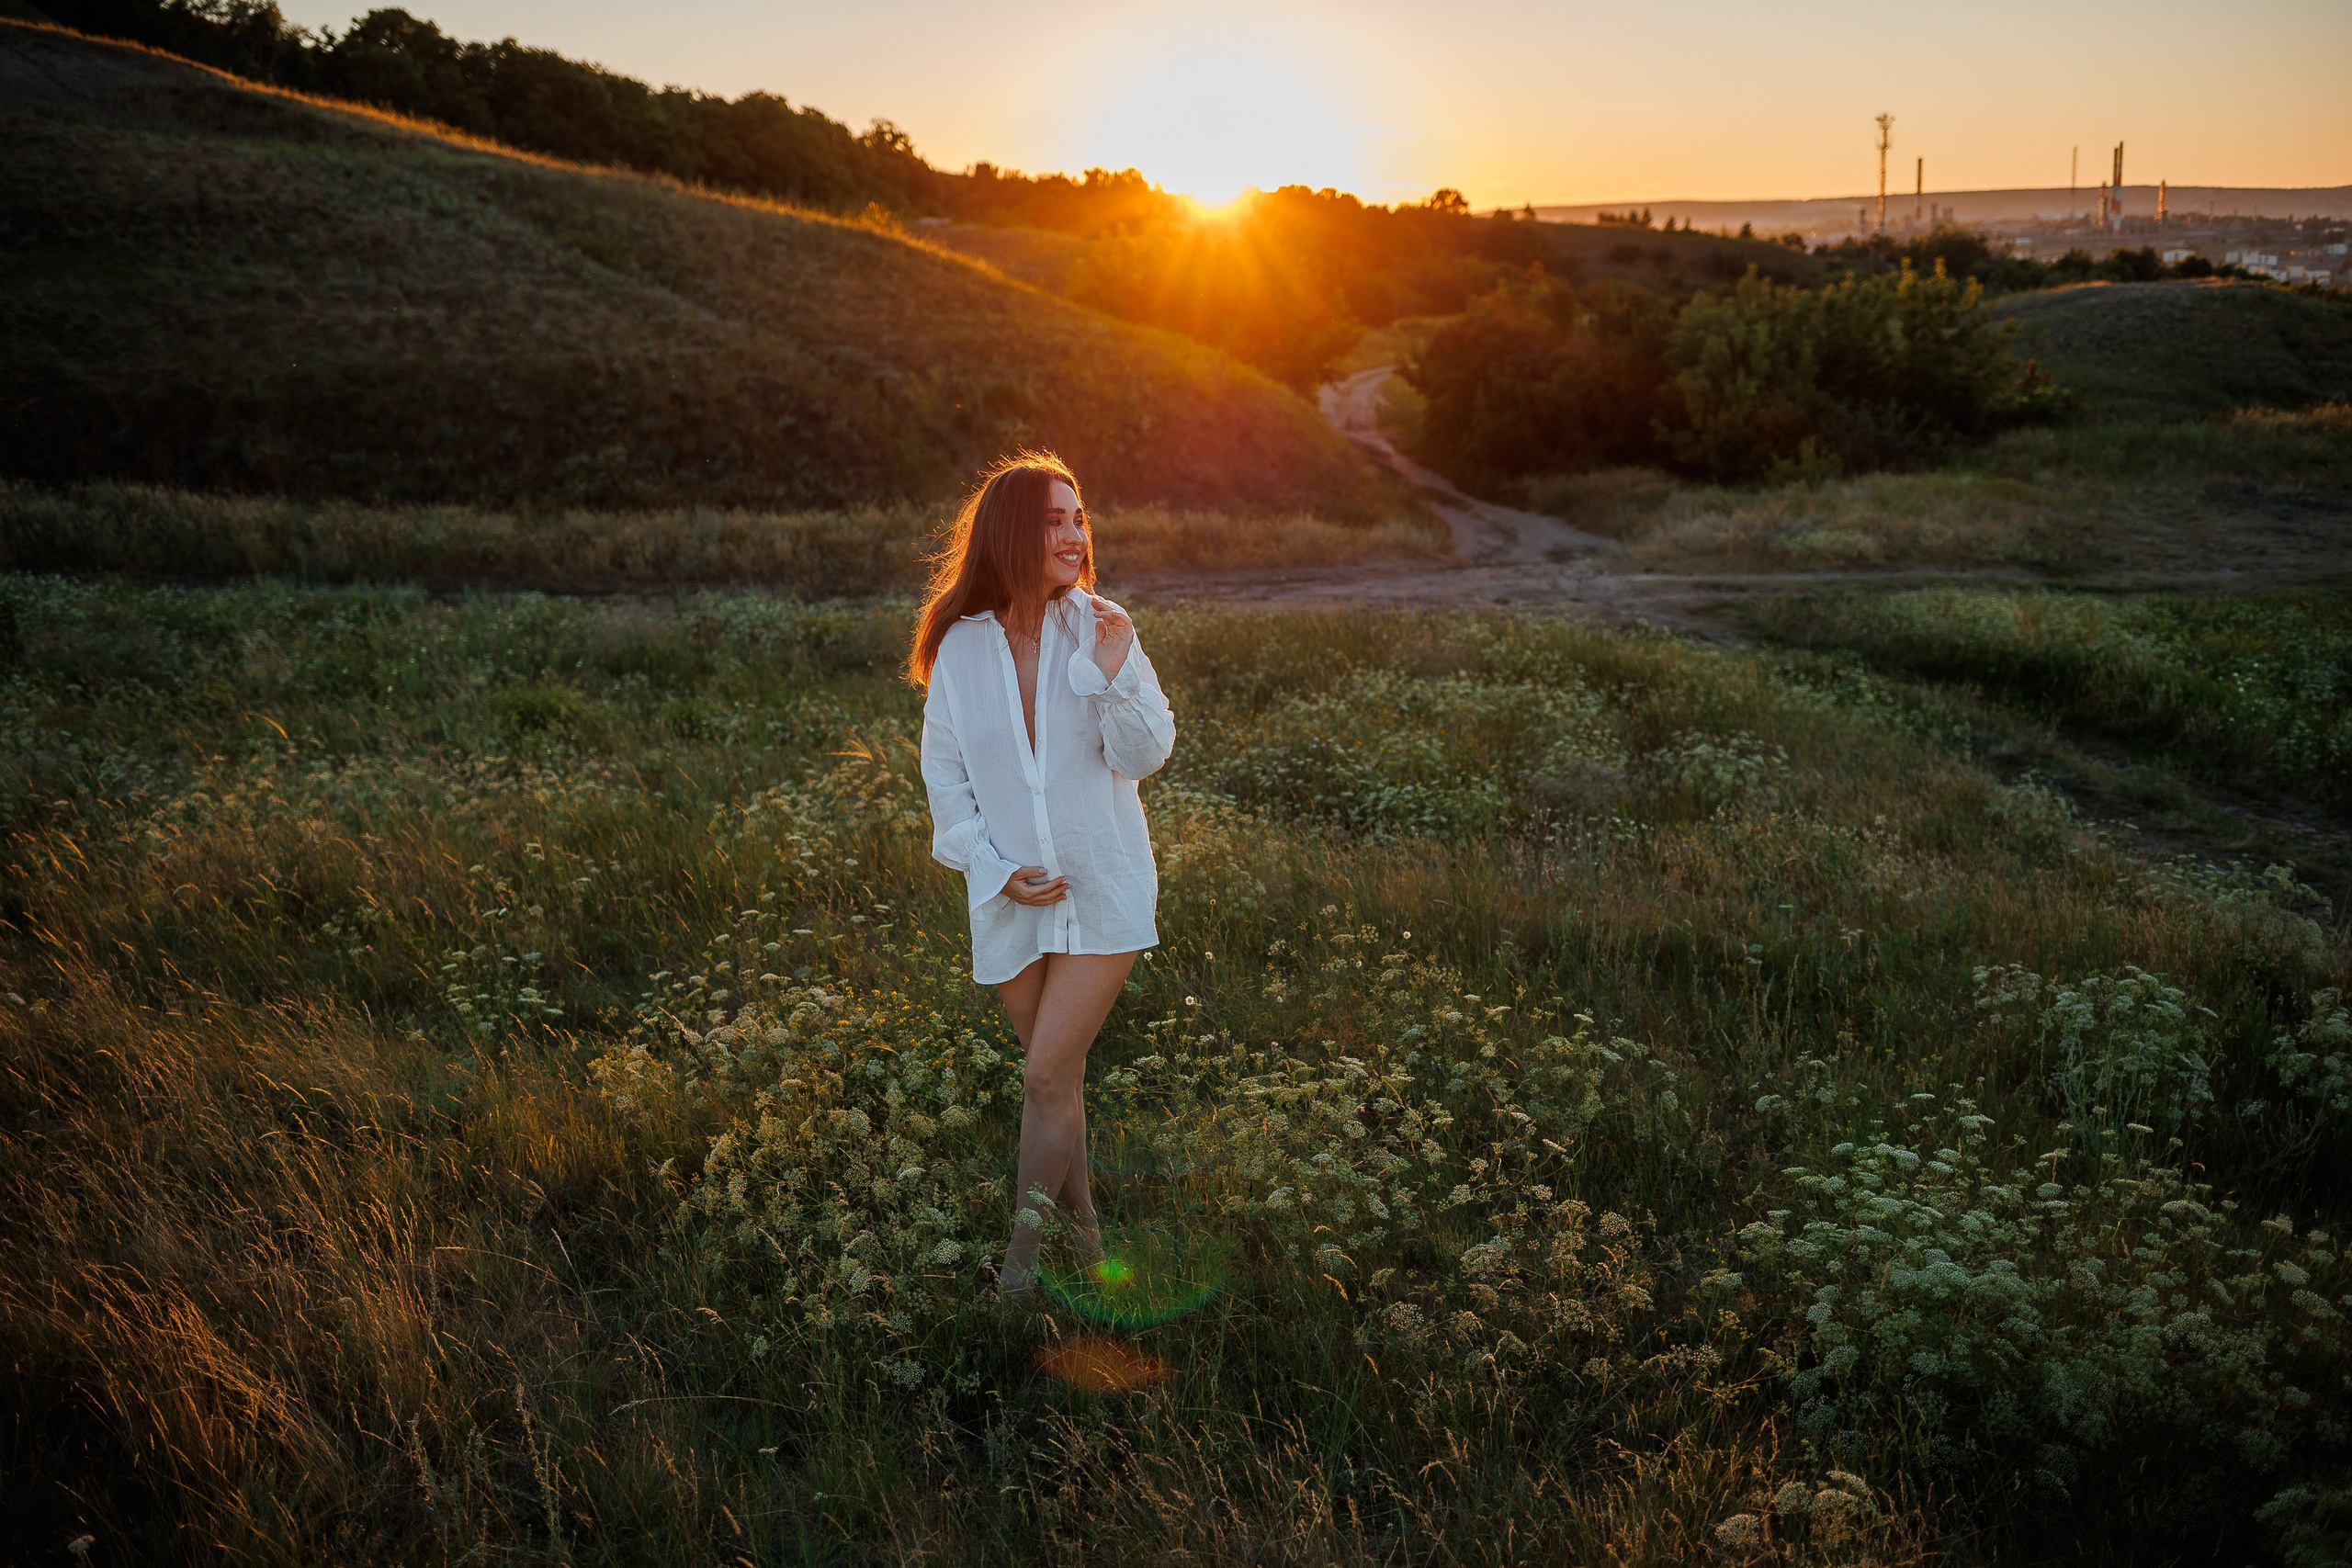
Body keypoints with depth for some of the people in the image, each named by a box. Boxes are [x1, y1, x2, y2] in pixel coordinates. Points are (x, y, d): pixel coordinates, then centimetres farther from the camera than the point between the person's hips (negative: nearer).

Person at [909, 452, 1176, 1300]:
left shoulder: (1099, 628, -6)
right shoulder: (960, 649, -4)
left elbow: (1147, 756, -7)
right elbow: (945, 777, 3)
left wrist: (1118, 671, -23)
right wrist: (998, 872, -8)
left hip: (1103, 888, -2)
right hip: (1013, 897, 2)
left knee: (1047, 1073, -7)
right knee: (1058, 1073, 15)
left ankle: (1025, 1245, 11)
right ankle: (1080, 1221, 34)